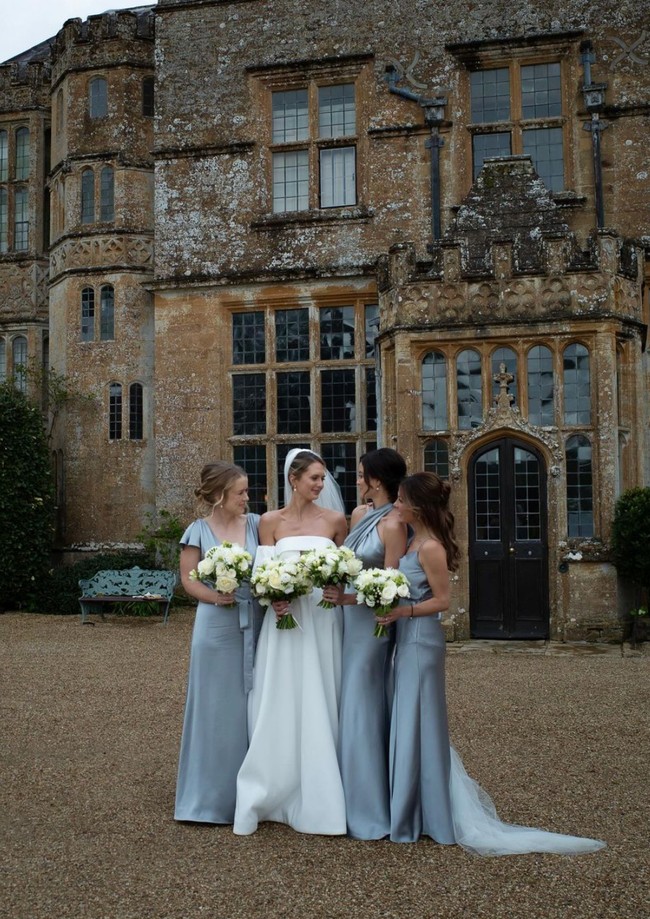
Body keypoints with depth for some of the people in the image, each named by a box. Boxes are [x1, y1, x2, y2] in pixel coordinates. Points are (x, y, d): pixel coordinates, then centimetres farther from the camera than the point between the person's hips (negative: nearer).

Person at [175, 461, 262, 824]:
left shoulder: (256, 524, 4)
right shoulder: (199, 531, -1)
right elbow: (189, 579, 0)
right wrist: (216, 597, -16)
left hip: (256, 626, 2)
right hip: (217, 628, -2)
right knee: (217, 710, 5)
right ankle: (212, 798, 18)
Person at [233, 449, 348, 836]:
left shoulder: (335, 520, 4)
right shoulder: (271, 521, 3)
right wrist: (274, 599, -16)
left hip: (323, 622, 1)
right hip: (285, 620, 0)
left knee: (321, 709, 4)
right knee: (280, 709, 2)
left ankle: (319, 801, 14)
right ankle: (272, 796, 14)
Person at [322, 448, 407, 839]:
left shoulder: (393, 525, -16)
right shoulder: (359, 514, 8)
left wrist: (348, 598, -25)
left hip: (371, 621, -8)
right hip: (348, 617, 8)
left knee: (364, 709, -2)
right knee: (348, 706, 12)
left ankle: (371, 811, 11)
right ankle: (351, 799, 24)